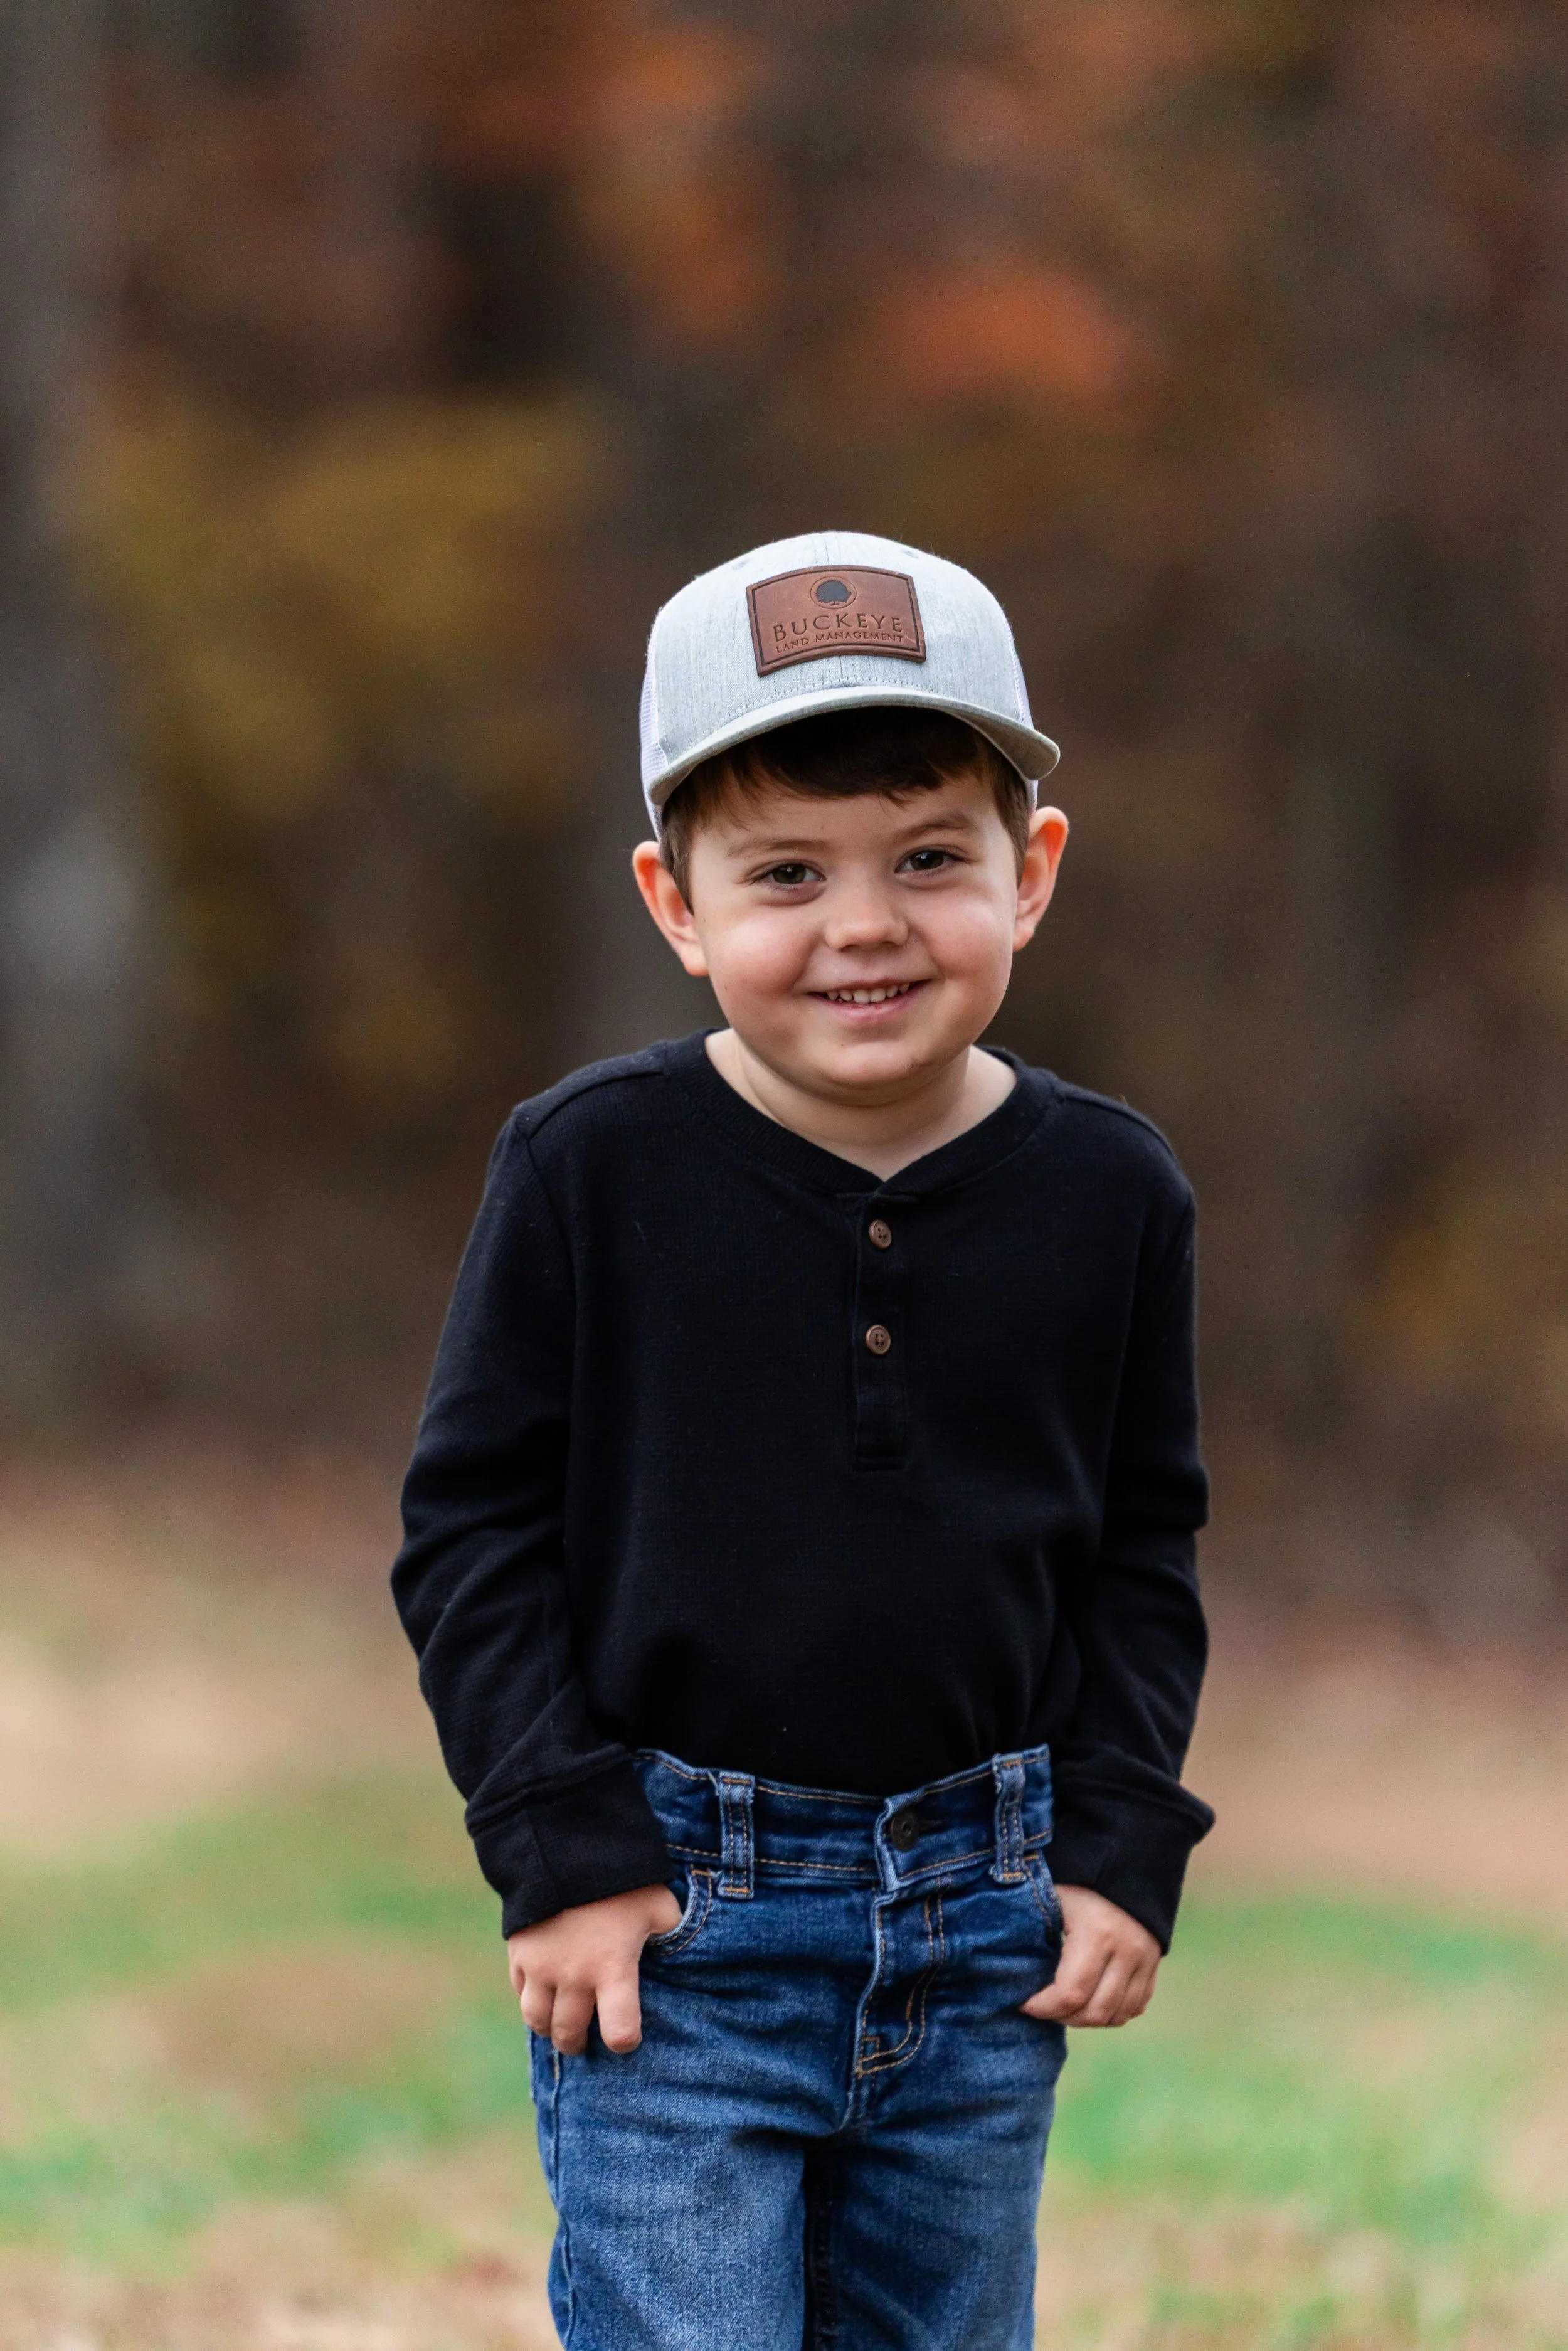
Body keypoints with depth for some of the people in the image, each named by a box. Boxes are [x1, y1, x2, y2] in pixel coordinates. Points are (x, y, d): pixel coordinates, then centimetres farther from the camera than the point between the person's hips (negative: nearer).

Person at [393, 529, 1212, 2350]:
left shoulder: (1111, 1192, 0)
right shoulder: (592, 1167, -8)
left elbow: (1145, 1546, 9)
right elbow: (473, 1529, -3)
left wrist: (1125, 1844, 0)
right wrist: (562, 1848, -9)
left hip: (984, 1925, 3)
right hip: (676, 1921, -3)